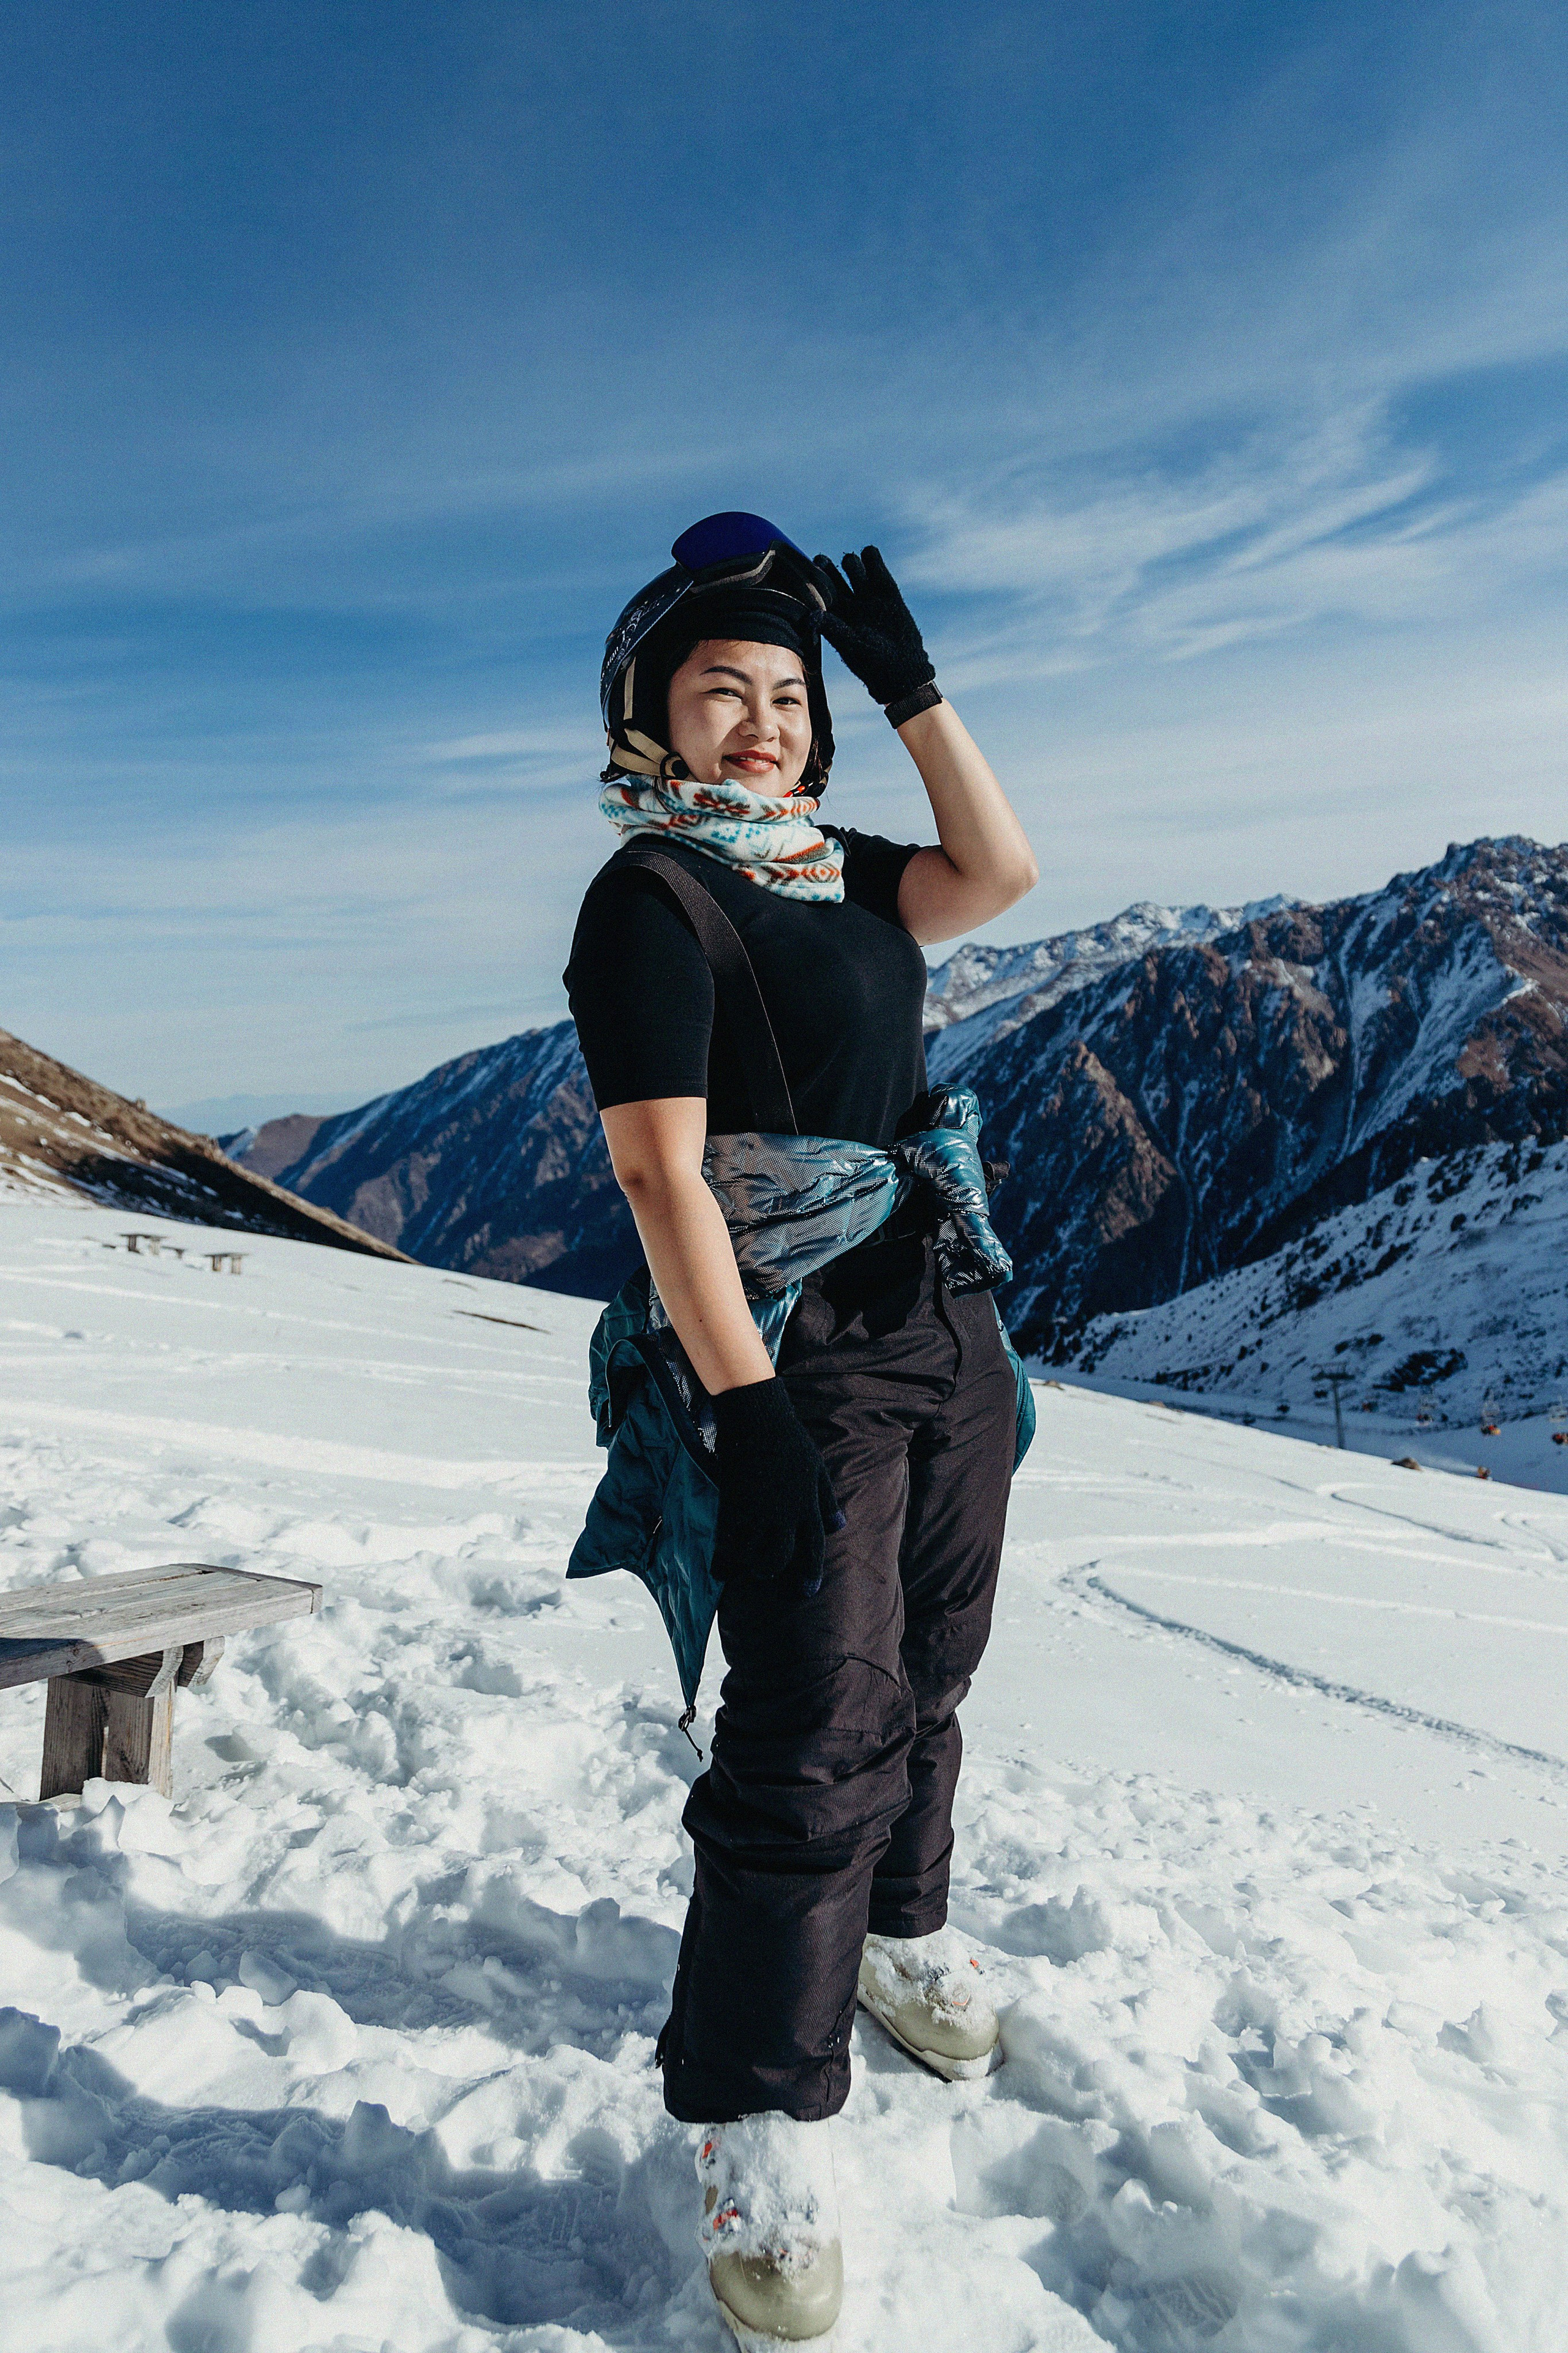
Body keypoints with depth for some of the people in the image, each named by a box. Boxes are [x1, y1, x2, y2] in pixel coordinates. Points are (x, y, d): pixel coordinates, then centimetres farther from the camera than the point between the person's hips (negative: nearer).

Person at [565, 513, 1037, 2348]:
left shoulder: (835, 872, 14)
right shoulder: (651, 896, -11)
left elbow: (1000, 872, 5)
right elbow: (660, 1168, -18)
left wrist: (911, 684, 3)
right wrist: (749, 1403, -22)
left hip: (950, 1330, 8)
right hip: (801, 1351, -8)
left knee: (923, 1672, 19)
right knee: (813, 1725, -8)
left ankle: (900, 1927, 42)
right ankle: (760, 2124, 7)